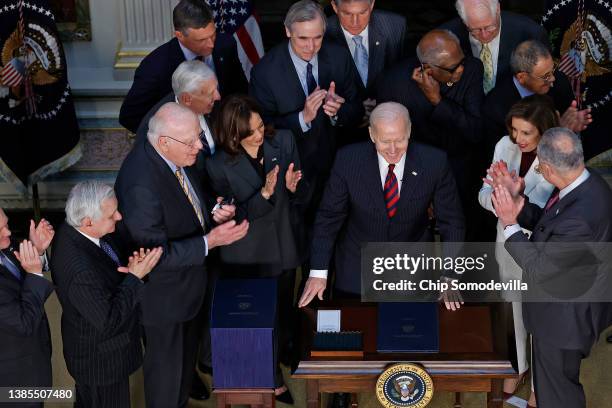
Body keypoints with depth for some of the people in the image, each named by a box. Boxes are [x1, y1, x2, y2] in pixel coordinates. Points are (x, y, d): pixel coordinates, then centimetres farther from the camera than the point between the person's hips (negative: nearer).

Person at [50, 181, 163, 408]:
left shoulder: (74, 230, -14)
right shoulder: (80, 270, -41)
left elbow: (110, 258, 4)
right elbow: (108, 321, -30)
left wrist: (131, 266, -17)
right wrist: (135, 277, -27)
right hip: (101, 360, -8)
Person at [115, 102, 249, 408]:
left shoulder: (179, 155, -11)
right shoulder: (140, 184, -36)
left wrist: (214, 210, -11)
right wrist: (209, 242, -32)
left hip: (190, 278, 8)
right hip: (164, 293, -8)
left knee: (187, 352, 29)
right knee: (166, 365, 16)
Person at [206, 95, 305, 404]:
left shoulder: (283, 141, -12)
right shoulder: (220, 166, -21)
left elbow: (301, 196, -3)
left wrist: (292, 187, -27)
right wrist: (264, 194, -33)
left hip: (286, 247, 3)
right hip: (249, 257, -3)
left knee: (285, 309, 25)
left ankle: (282, 350, 57)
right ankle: (271, 377, 42)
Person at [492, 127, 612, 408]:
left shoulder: (581, 218, -39)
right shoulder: (586, 182, -10)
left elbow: (537, 269, -27)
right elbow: (547, 222, 5)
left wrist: (509, 223, -23)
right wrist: (517, 200, -9)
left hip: (563, 317, -9)